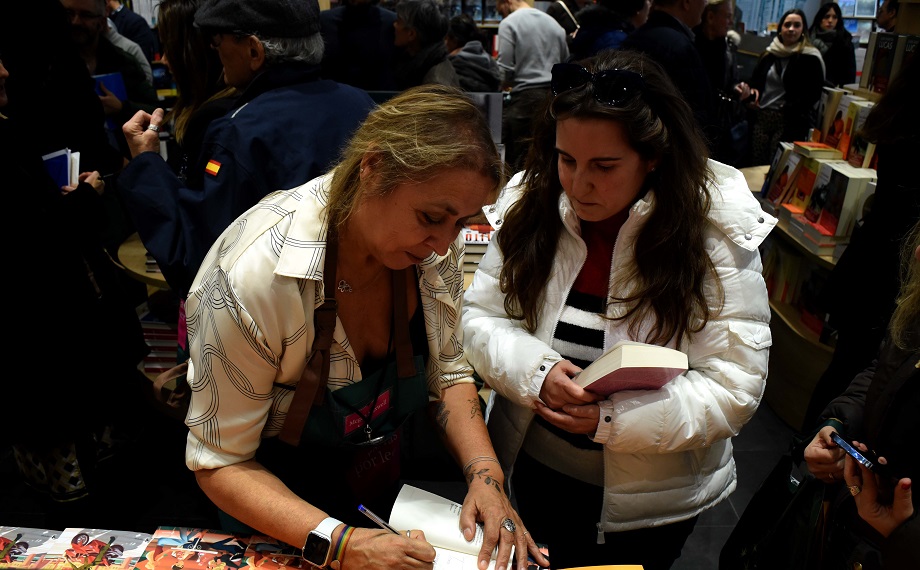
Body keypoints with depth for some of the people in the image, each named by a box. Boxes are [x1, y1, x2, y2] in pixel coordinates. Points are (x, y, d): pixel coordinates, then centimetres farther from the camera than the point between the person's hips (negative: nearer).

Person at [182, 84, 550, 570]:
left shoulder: (435, 246, -15)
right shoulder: (252, 275, -29)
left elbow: (446, 374, -1)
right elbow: (220, 461, -19)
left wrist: (485, 475, -15)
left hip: (396, 485, 2)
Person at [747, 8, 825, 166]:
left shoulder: (810, 58, -2)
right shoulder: (769, 53, 13)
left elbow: (813, 94, -6)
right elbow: (755, 80, 24)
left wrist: (787, 108, -17)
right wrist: (753, 91, 2)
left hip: (789, 122, -5)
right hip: (761, 117, 5)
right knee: (756, 164, 5)